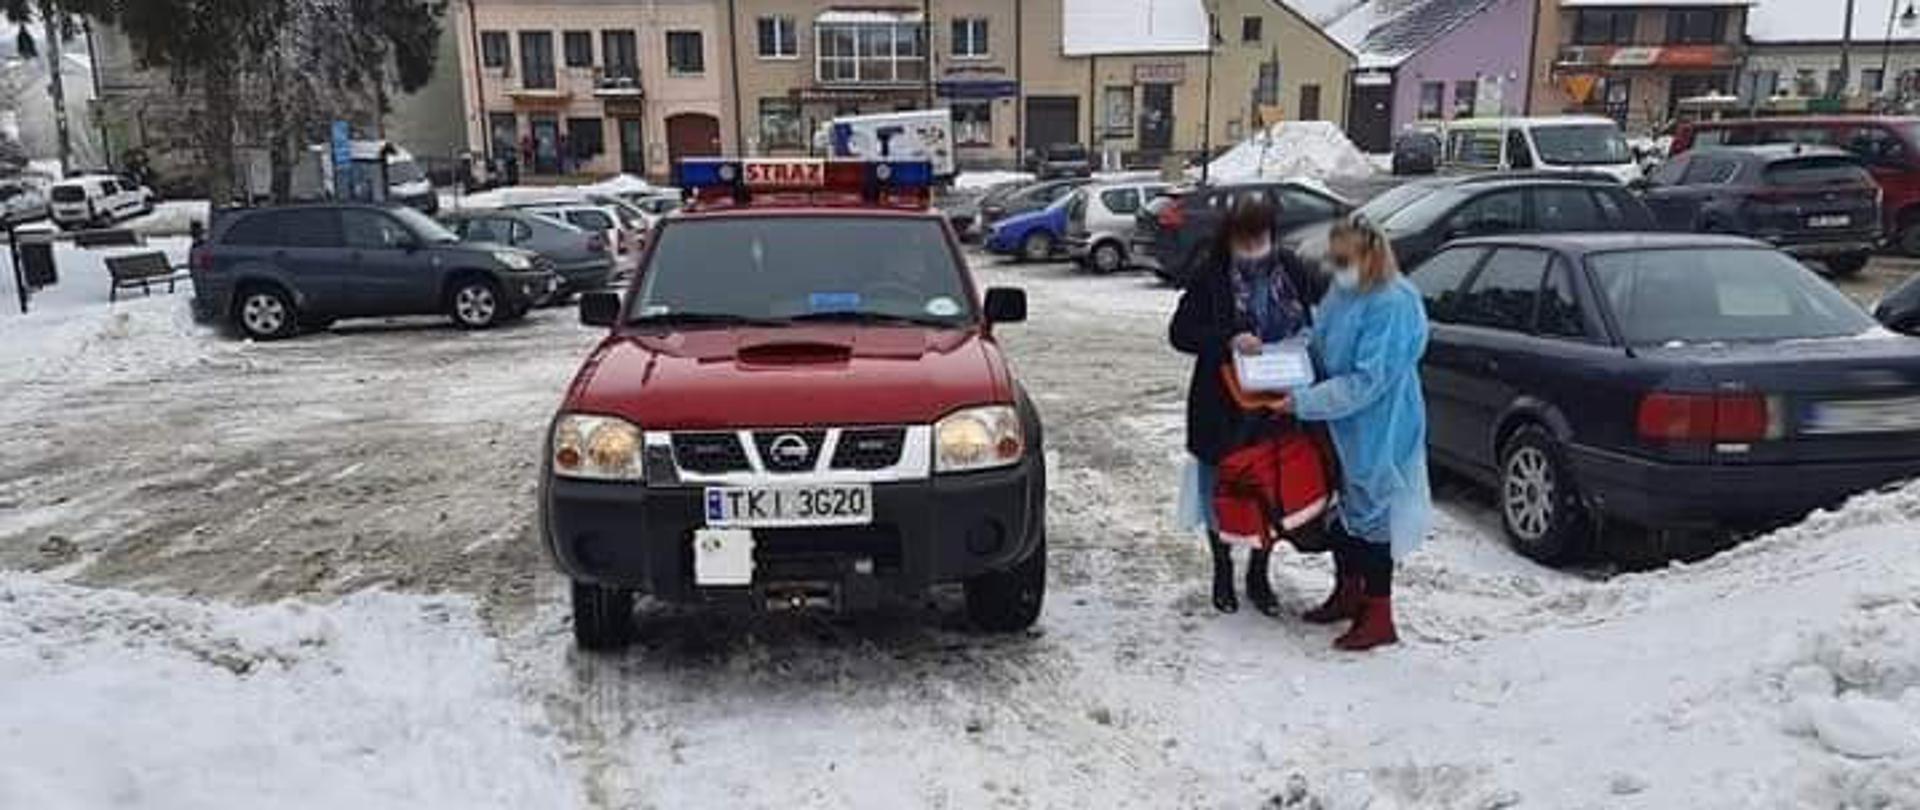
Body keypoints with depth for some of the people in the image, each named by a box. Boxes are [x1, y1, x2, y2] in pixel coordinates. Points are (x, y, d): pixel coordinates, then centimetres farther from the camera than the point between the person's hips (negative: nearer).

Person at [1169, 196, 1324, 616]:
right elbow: (1179, 331, -11)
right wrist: (1228, 341, -25)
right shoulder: (1212, 275, -9)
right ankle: (1223, 571, 32)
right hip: (1223, 407, -2)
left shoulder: (1289, 268, 0)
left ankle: (1258, 574, 29)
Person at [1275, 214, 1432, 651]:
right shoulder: (1341, 293, 5)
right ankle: (1348, 592, 38)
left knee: (1371, 514, 2)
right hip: (1339, 427, 8)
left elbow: (1367, 381, -25)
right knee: (1341, 509, 19)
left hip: (1378, 432, -8)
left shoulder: (1393, 306, -22)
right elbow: (1319, 345, 17)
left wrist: (1304, 402, -25)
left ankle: (1378, 617, 15)